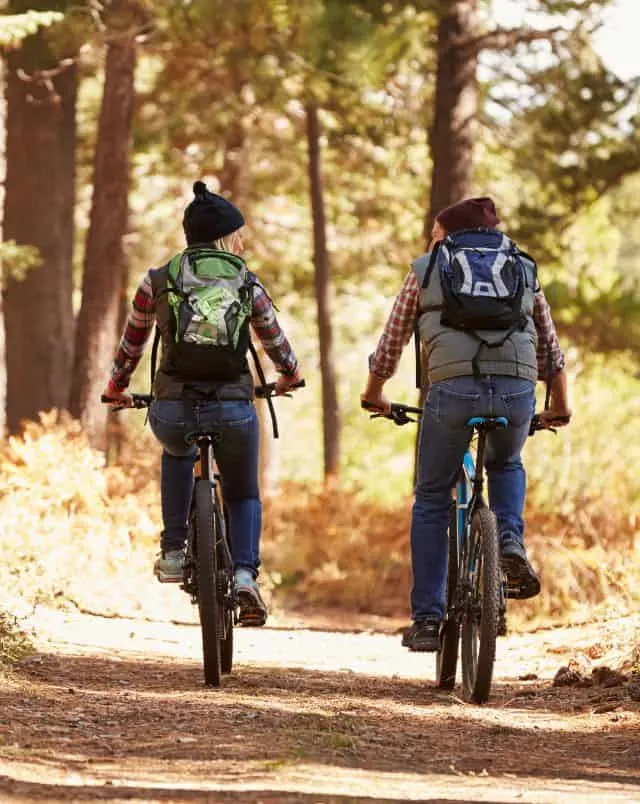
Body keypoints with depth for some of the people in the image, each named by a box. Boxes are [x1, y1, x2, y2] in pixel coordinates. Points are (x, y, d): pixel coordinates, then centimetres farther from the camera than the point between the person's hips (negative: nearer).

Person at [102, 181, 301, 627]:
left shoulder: (156, 282, 6)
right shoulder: (247, 284, 6)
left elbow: (131, 345, 17)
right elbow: (276, 343, 18)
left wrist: (116, 389, 36)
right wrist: (290, 376, 40)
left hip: (172, 408, 1)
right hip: (233, 408, -1)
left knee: (178, 452, 38)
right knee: (244, 495, 24)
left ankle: (174, 553, 28)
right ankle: (245, 574, -1)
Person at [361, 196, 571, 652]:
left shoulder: (426, 270, 20)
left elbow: (391, 344, 24)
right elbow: (550, 349, 29)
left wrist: (374, 394, 41)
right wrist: (560, 407, 43)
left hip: (453, 388, -2)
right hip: (517, 390, 2)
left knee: (431, 501, 16)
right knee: (506, 465, 34)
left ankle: (427, 621, 13)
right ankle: (511, 542, 6)